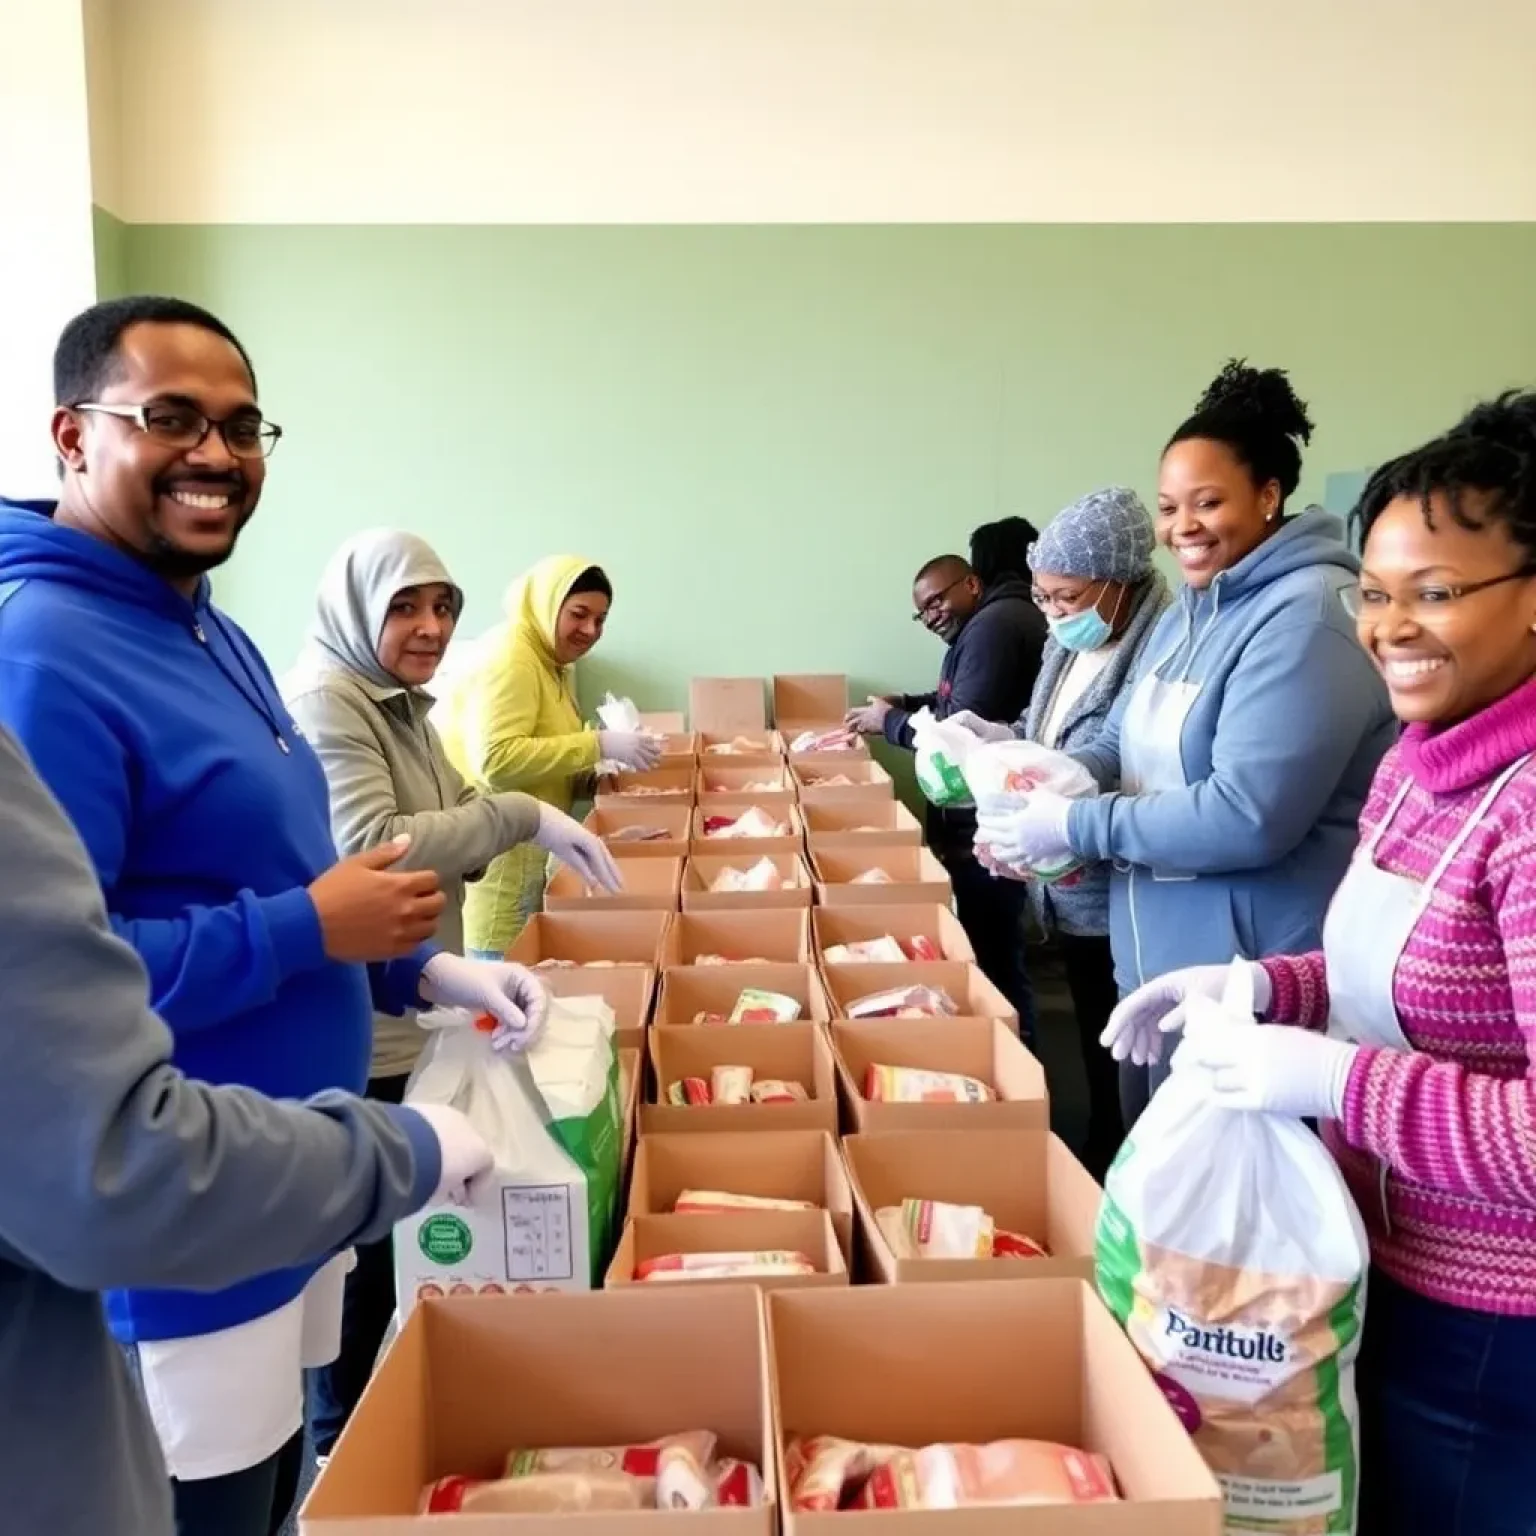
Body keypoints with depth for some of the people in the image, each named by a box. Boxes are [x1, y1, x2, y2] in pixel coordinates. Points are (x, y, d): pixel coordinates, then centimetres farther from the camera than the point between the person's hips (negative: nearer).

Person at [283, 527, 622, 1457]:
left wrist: (547, 833, -4)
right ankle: (340, 1440, 28)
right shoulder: (325, 704, -19)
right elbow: (371, 850, -29)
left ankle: (372, 1406, 41)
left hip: (411, 1012, 10)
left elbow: (447, 821, 14)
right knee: (363, 1238, 7)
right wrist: (522, 817, -25)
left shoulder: (401, 700, 11)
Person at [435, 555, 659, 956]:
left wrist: (598, 772, 4)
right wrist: (599, 745, -23)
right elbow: (497, 761, -25)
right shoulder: (508, 658, -14)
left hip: (524, 852, 10)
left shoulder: (551, 663, 17)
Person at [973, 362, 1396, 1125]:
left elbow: (1247, 818, -28)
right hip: (1157, 960, 9)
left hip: (1251, 982, -9)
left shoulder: (1304, 621, -21)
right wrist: (1048, 778, -7)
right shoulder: (1193, 610, 10)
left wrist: (1075, 826, -21)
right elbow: (1126, 740, 15)